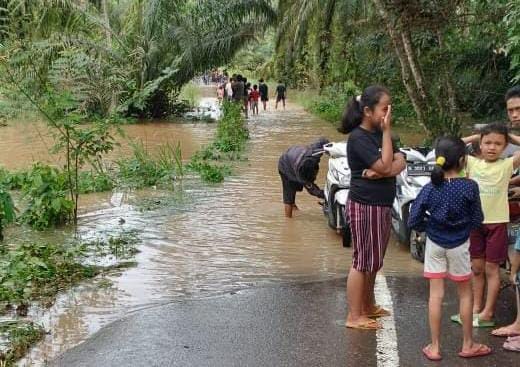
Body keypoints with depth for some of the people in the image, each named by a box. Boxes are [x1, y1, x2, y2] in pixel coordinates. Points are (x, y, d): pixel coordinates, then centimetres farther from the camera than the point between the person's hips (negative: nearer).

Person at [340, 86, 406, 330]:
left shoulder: (379, 133, 11)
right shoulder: (358, 138, -15)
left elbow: (400, 163, 1)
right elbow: (385, 165, -22)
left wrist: (379, 172, -18)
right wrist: (387, 131, -17)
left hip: (382, 205, 9)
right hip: (364, 206, -9)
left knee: (374, 261, 17)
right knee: (362, 260, -3)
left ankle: (368, 306, 30)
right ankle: (354, 316, 5)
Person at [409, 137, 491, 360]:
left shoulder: (430, 189, -9)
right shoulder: (469, 187, -14)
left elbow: (413, 221, -8)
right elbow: (477, 220, -6)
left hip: (434, 245, 2)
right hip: (459, 246, -2)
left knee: (436, 294, 6)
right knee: (465, 293, 14)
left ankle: (434, 347, 11)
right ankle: (468, 345, 23)